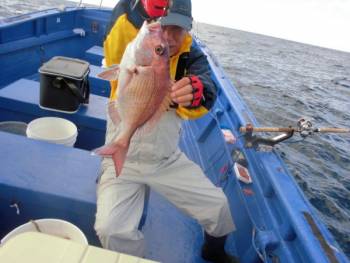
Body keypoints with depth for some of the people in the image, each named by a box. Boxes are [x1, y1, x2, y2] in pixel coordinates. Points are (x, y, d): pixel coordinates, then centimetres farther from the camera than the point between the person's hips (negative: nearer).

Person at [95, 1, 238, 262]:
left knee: (218, 205, 2)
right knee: (110, 229, -21)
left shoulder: (191, 57, -6)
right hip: (122, 161, -1)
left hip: (168, 159, 2)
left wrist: (195, 91, -49)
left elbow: (207, 95, -26)